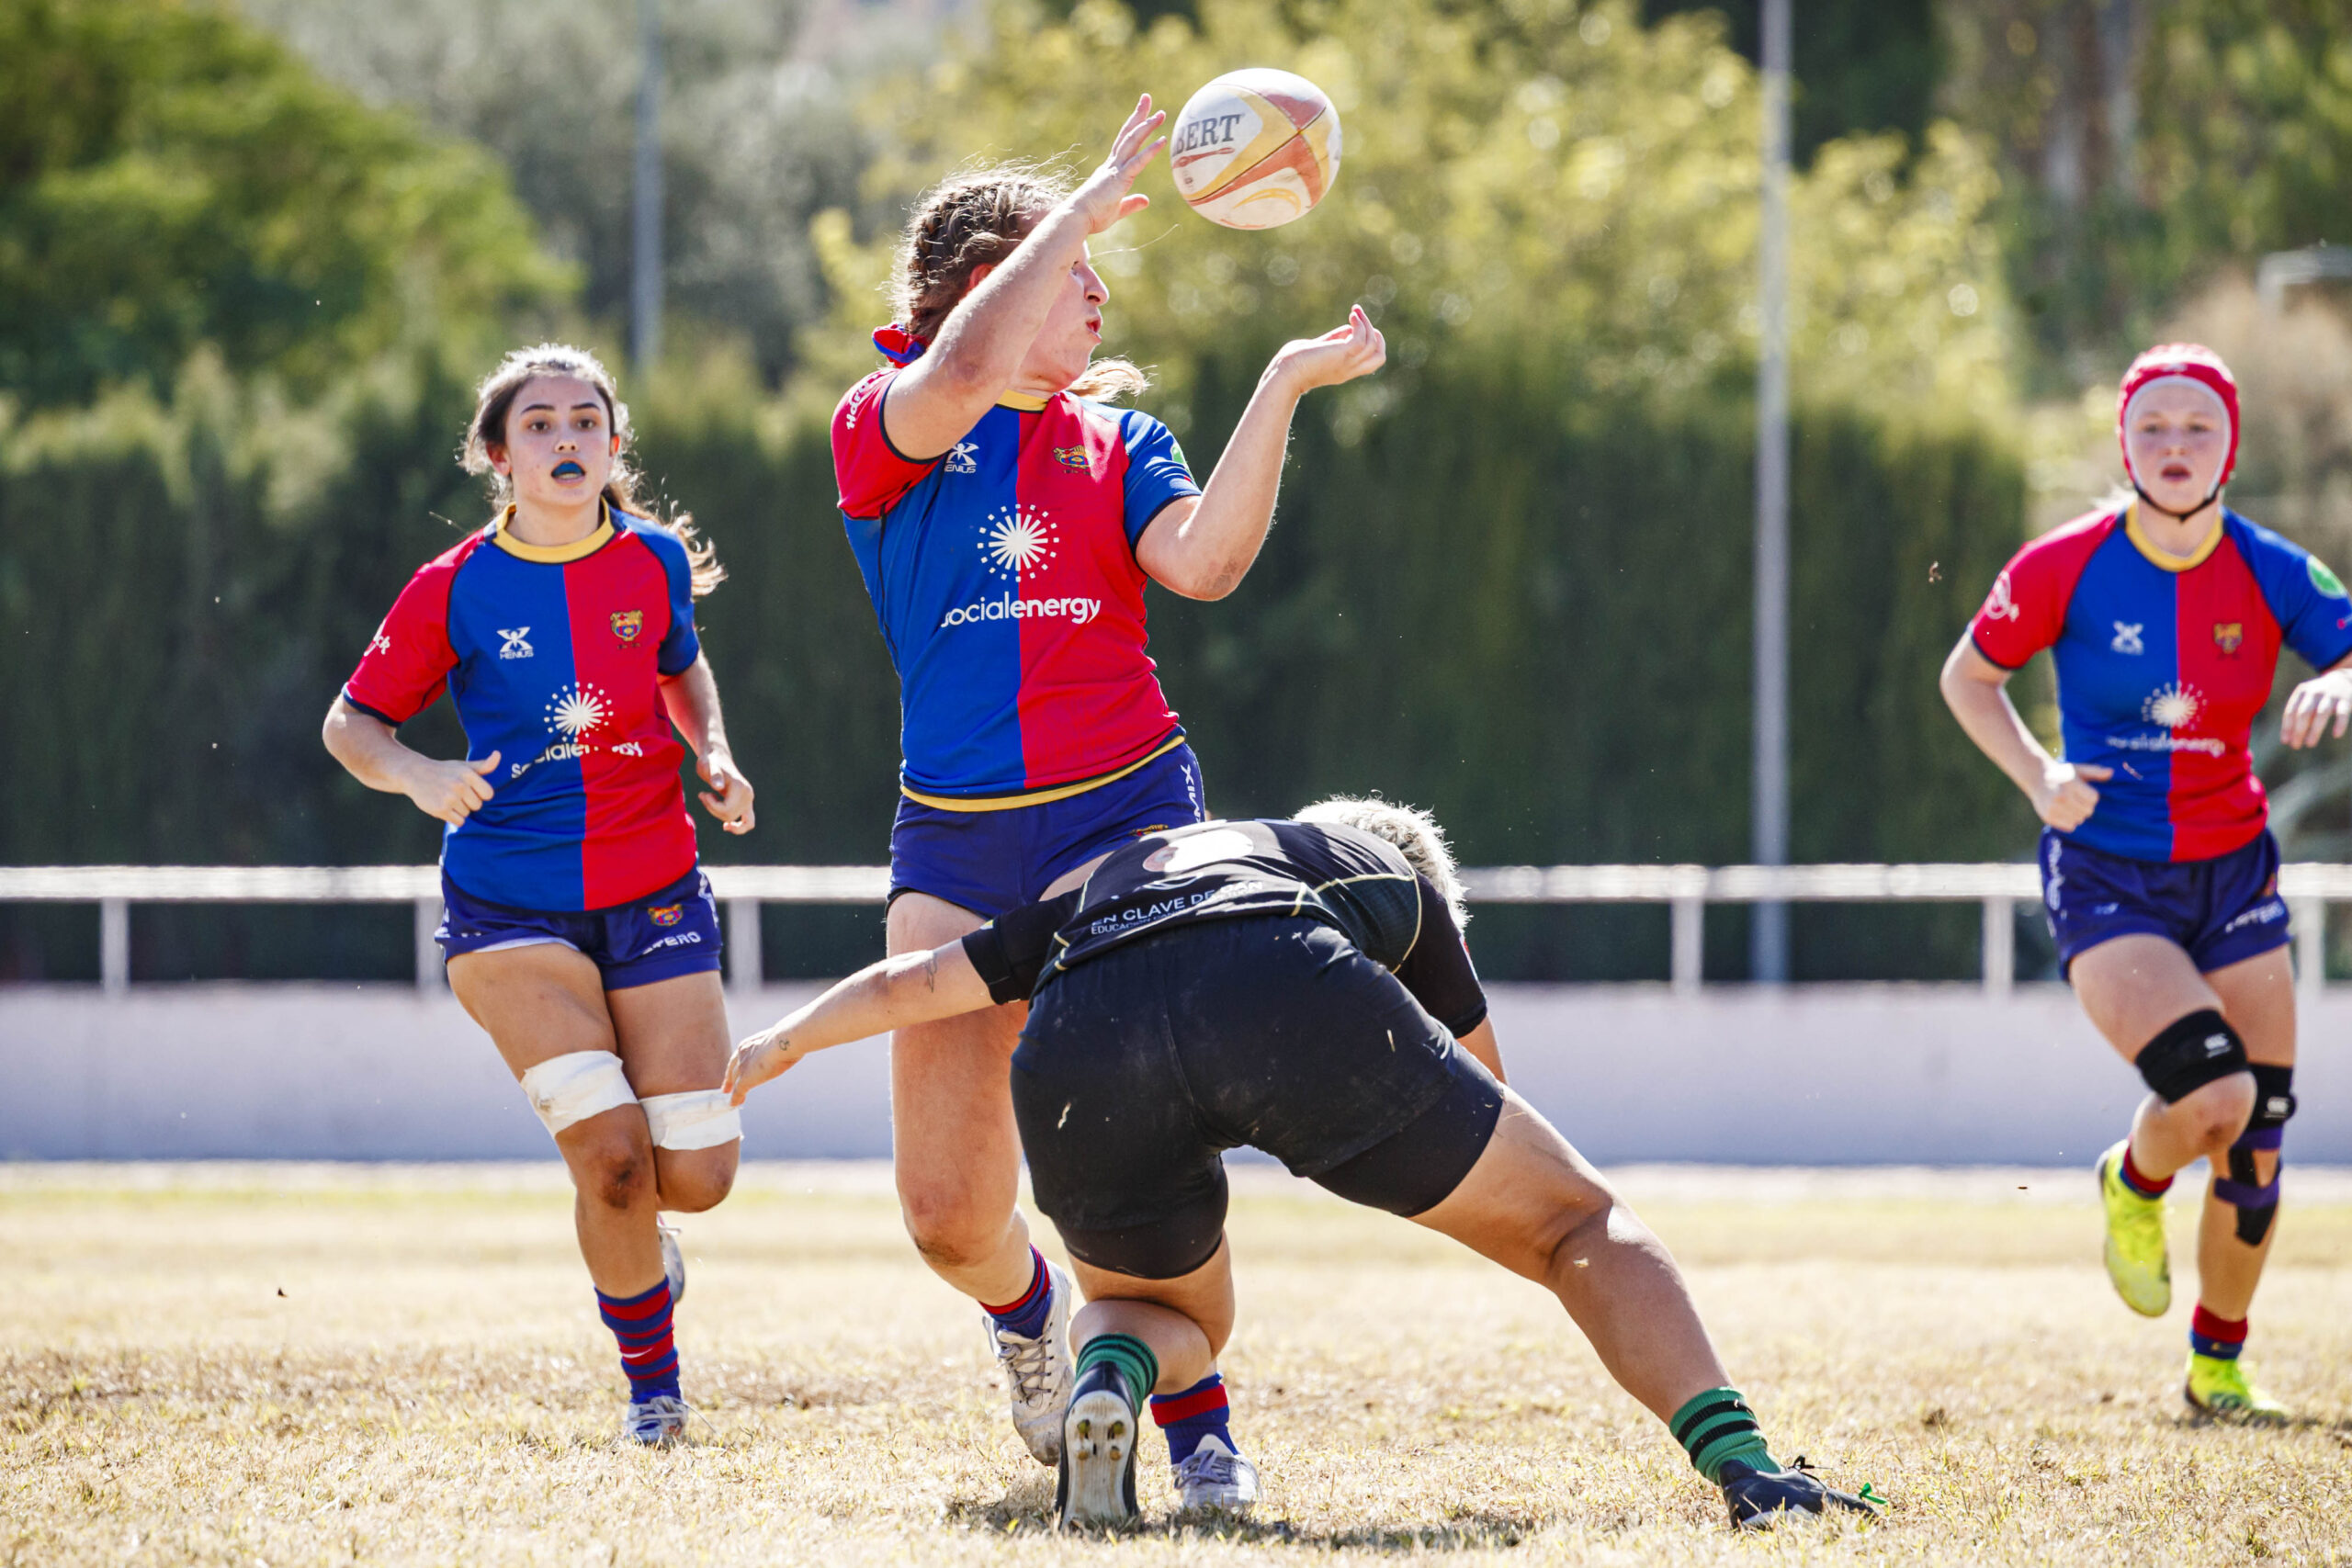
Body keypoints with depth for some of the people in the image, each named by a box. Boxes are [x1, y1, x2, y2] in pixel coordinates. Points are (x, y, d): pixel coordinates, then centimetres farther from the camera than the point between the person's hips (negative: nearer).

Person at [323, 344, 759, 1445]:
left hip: (654, 893, 3)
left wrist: (714, 756, 4)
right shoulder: (454, 591, -6)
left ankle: (632, 1233, 34)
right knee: (611, 1155, -20)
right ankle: (650, 1381, 4)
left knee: (696, 1175, -5)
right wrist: (418, 776, -17)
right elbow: (352, 721, 3)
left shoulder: (657, 561, 1)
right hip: (509, 906, -3)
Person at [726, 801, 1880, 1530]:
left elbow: (911, 984, 49)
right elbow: (1480, 1073, 48)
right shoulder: (1392, 872, 39)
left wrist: (782, 1044, 66)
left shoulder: (1102, 882, 44)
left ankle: (1109, 1378, -5)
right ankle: (1739, 1462, -8)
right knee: (1580, 1224, 15)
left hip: (1073, 1043, 2)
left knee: (1174, 1315, 31)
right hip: (1292, 998, -2)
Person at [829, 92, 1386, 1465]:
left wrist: (1284, 387, -10)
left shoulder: (1118, 444, 14)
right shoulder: (884, 429, 6)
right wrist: (1083, 208, -11)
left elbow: (1203, 562, -6)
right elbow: (965, 372, -18)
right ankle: (1034, 1314, 34)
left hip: (1123, 813, 0)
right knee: (950, 1215, -1)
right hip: (955, 841, 0)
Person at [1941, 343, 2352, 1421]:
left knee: (2257, 1138, 2)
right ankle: (2134, 1183, 12)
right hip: (2106, 879, -3)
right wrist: (2037, 776, -12)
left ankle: (2219, 1364, 22)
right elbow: (1967, 676, 3)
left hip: (2233, 872, 3)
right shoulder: (2065, 570, -10)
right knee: (2214, 1093, -24)